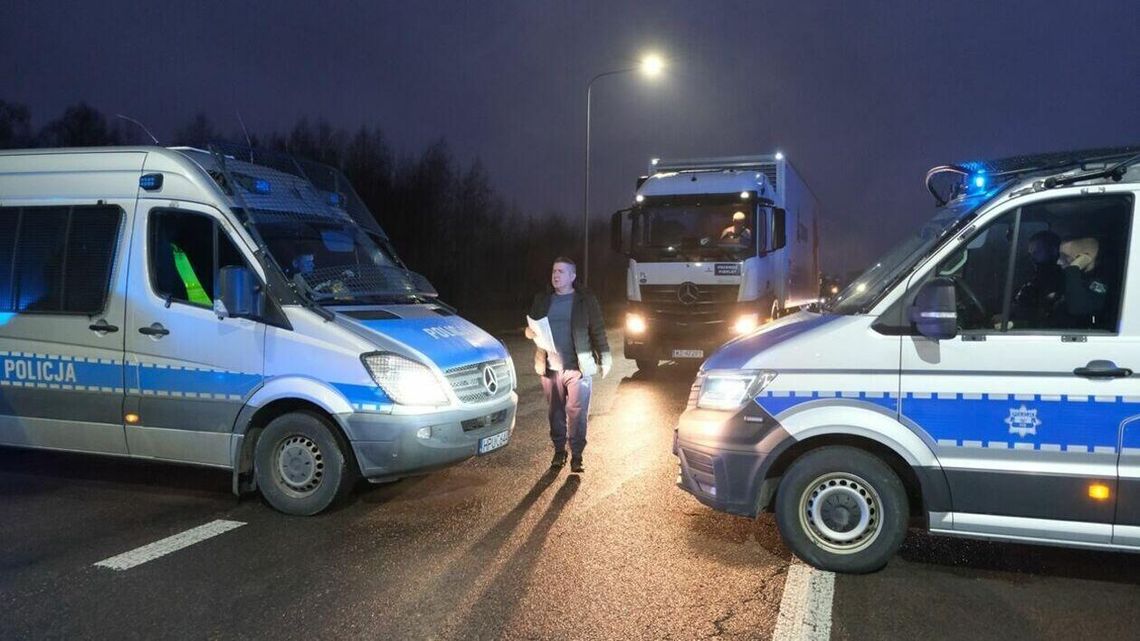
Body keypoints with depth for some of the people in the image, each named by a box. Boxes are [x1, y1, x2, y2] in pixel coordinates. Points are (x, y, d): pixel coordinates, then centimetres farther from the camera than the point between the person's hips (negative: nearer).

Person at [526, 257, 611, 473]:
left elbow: (597, 332, 0)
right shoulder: (542, 299, 10)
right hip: (551, 367, 3)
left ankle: (576, 455, 8)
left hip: (578, 368, -3)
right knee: (556, 412, 10)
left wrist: (604, 359, -5)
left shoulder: (586, 300, 0)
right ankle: (559, 451, 23)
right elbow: (531, 328, 16)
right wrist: (530, 332, -8)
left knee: (577, 413, -2)